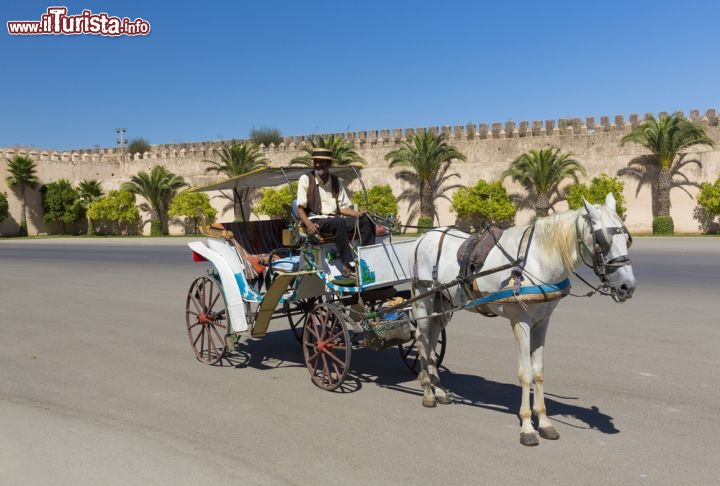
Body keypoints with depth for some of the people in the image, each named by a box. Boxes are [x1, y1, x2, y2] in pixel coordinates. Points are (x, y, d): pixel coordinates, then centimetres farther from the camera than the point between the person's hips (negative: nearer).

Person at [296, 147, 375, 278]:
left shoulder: (336, 181, 14)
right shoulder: (306, 179, 1)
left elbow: (343, 206, 12)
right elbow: (300, 207, -4)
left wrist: (357, 213, -8)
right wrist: (309, 224, -22)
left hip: (336, 219, 5)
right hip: (316, 220, -5)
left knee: (366, 220, -17)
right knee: (339, 222, -37)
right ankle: (347, 267, -38)